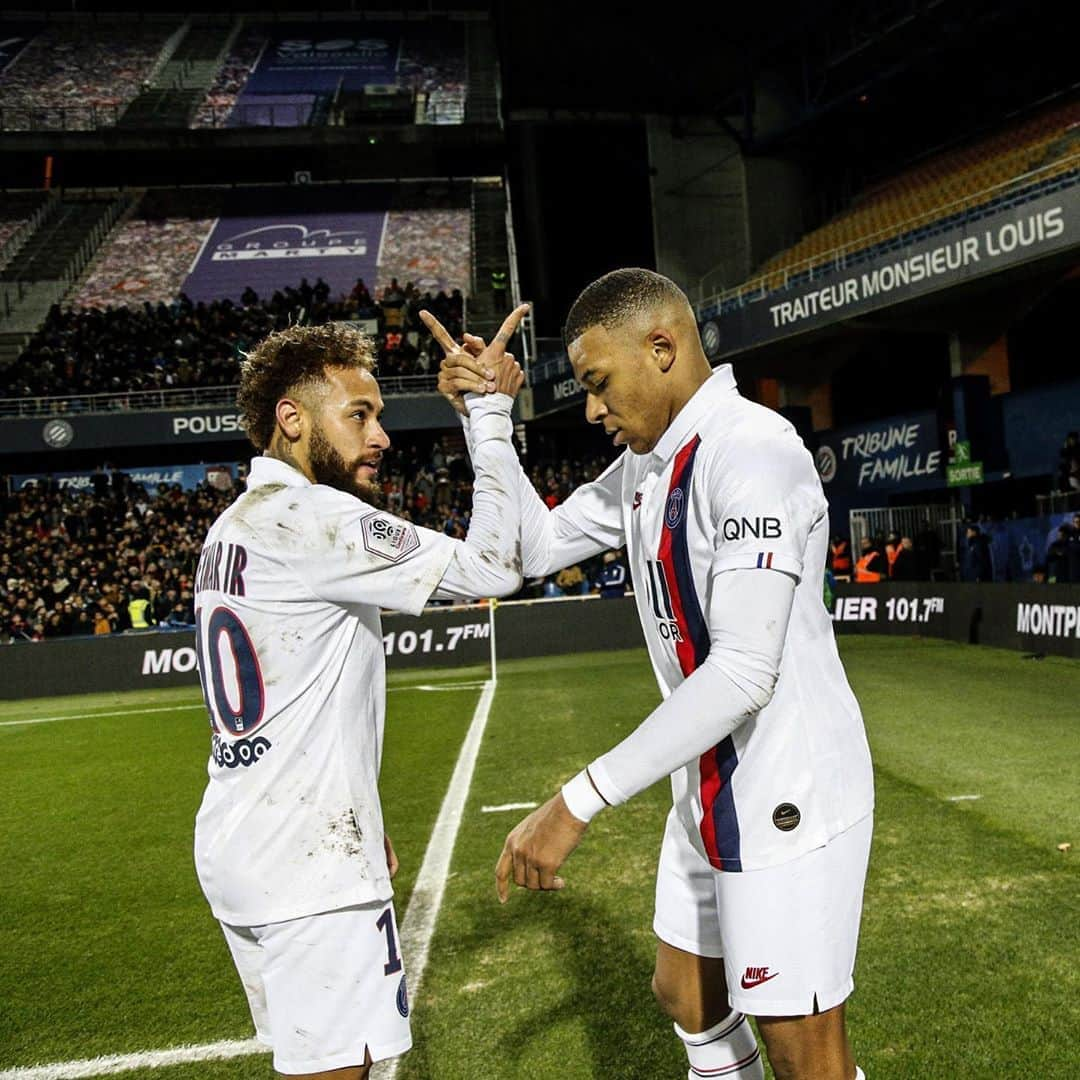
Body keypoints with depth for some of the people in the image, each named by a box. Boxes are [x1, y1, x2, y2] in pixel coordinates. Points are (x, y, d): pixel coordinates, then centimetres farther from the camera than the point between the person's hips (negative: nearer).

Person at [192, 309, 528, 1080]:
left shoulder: (232, 529, 14)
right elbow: (490, 567, -22)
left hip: (239, 847, 10)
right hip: (308, 867, -10)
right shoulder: (311, 517, -18)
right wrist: (491, 410, -14)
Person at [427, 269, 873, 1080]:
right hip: (710, 792, 9)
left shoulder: (753, 451, -23)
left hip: (789, 800, -9)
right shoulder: (646, 463, 7)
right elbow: (539, 546, 15)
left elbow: (743, 672, -30)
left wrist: (579, 801, -30)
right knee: (684, 994, 22)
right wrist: (482, 419, 3)